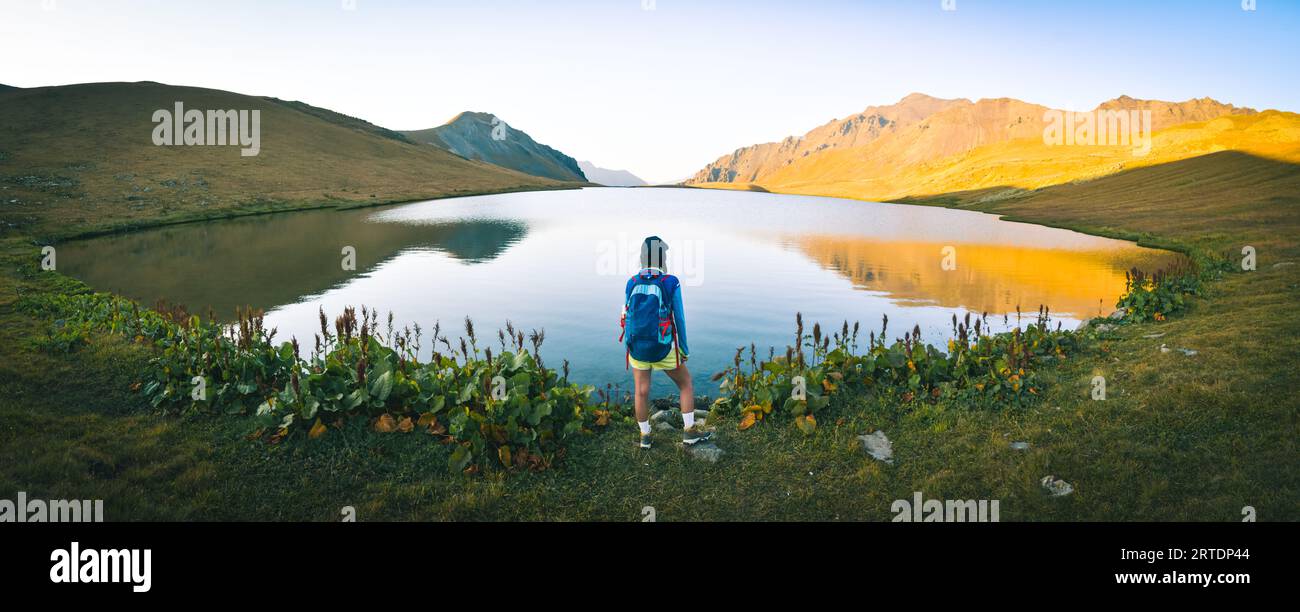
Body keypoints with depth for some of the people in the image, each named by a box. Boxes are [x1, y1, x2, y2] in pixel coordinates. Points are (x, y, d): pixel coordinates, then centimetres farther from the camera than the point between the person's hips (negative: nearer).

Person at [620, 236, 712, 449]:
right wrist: (685, 349, 2)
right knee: (686, 384, 17)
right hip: (663, 349, -3)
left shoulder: (632, 283, -5)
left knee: (642, 392, 16)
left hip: (638, 348, 3)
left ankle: (645, 436, 27)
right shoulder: (671, 283, -17)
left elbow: (627, 318, 3)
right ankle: (690, 431, 19)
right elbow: (679, 319, -11)